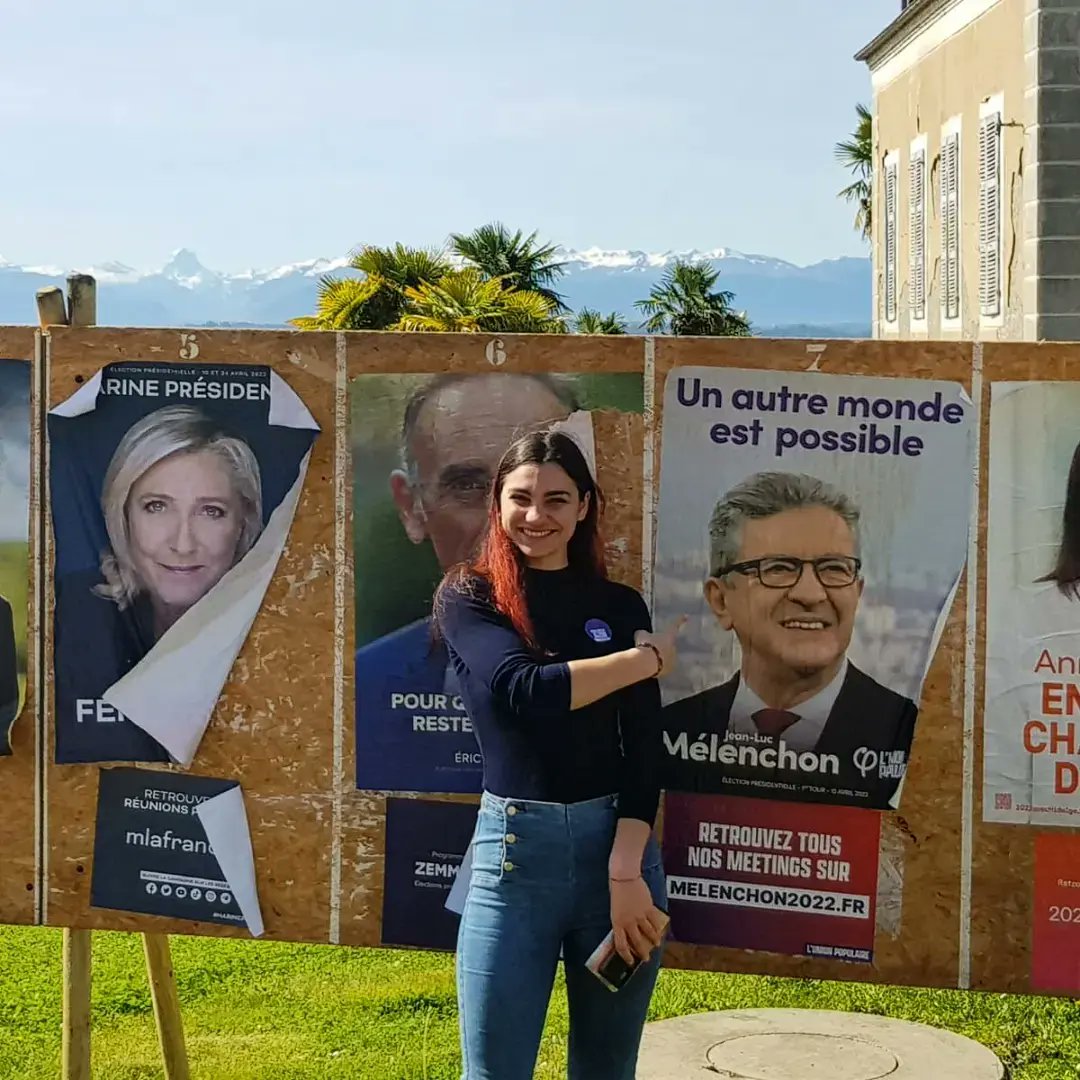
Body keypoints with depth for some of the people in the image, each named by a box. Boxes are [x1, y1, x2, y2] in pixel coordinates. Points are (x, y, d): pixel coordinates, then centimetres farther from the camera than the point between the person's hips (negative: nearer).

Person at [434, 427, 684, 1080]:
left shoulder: (619, 606, 7)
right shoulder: (468, 597, 1)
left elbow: (644, 749, 0)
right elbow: (524, 689, -17)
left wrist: (626, 870, -12)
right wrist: (651, 658, -8)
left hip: (620, 840, 2)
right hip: (515, 846, -2)